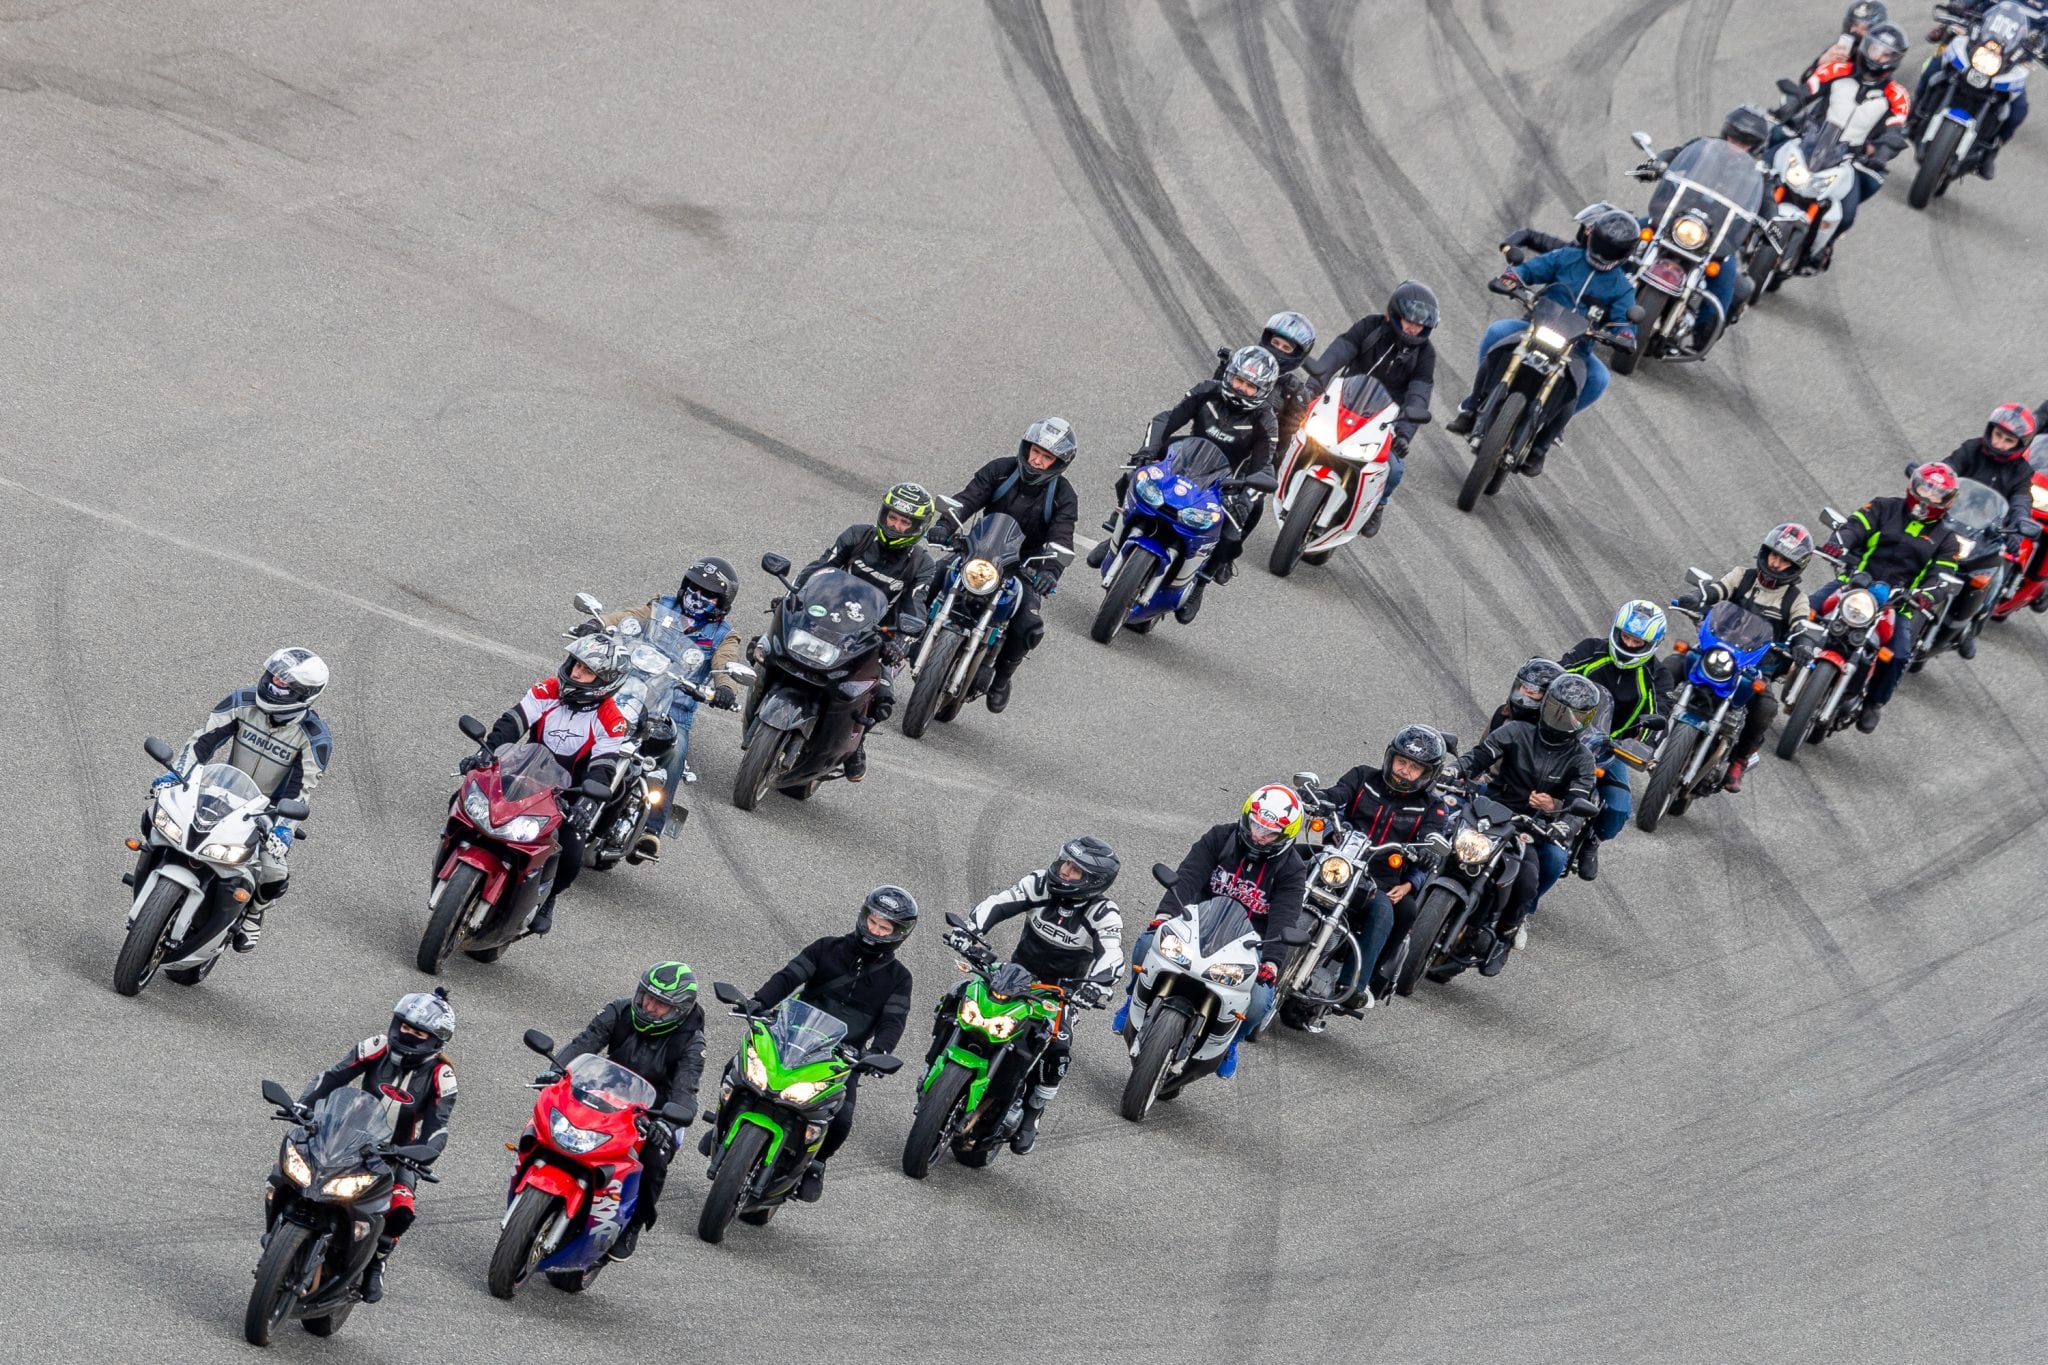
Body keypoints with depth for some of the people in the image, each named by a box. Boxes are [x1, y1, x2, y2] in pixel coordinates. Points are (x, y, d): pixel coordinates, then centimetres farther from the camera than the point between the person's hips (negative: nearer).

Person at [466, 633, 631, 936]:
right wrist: (487, 750, -33)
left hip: (568, 797, -2)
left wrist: (587, 803, -39)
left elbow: (602, 769, -21)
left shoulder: (611, 721, -11)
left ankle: (546, 900, 12)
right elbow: (512, 722, -15)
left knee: (570, 859, -20)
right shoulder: (547, 691, -4)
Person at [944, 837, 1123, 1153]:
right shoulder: (1041, 884, -10)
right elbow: (999, 904, -16)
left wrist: (1095, 984, -53)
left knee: (1057, 1051, -28)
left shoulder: (1103, 913, -18)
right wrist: (969, 930, -35)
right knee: (954, 1001, -15)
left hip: (1059, 992, -3)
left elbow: (1112, 958, -32)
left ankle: (1030, 1119, -9)